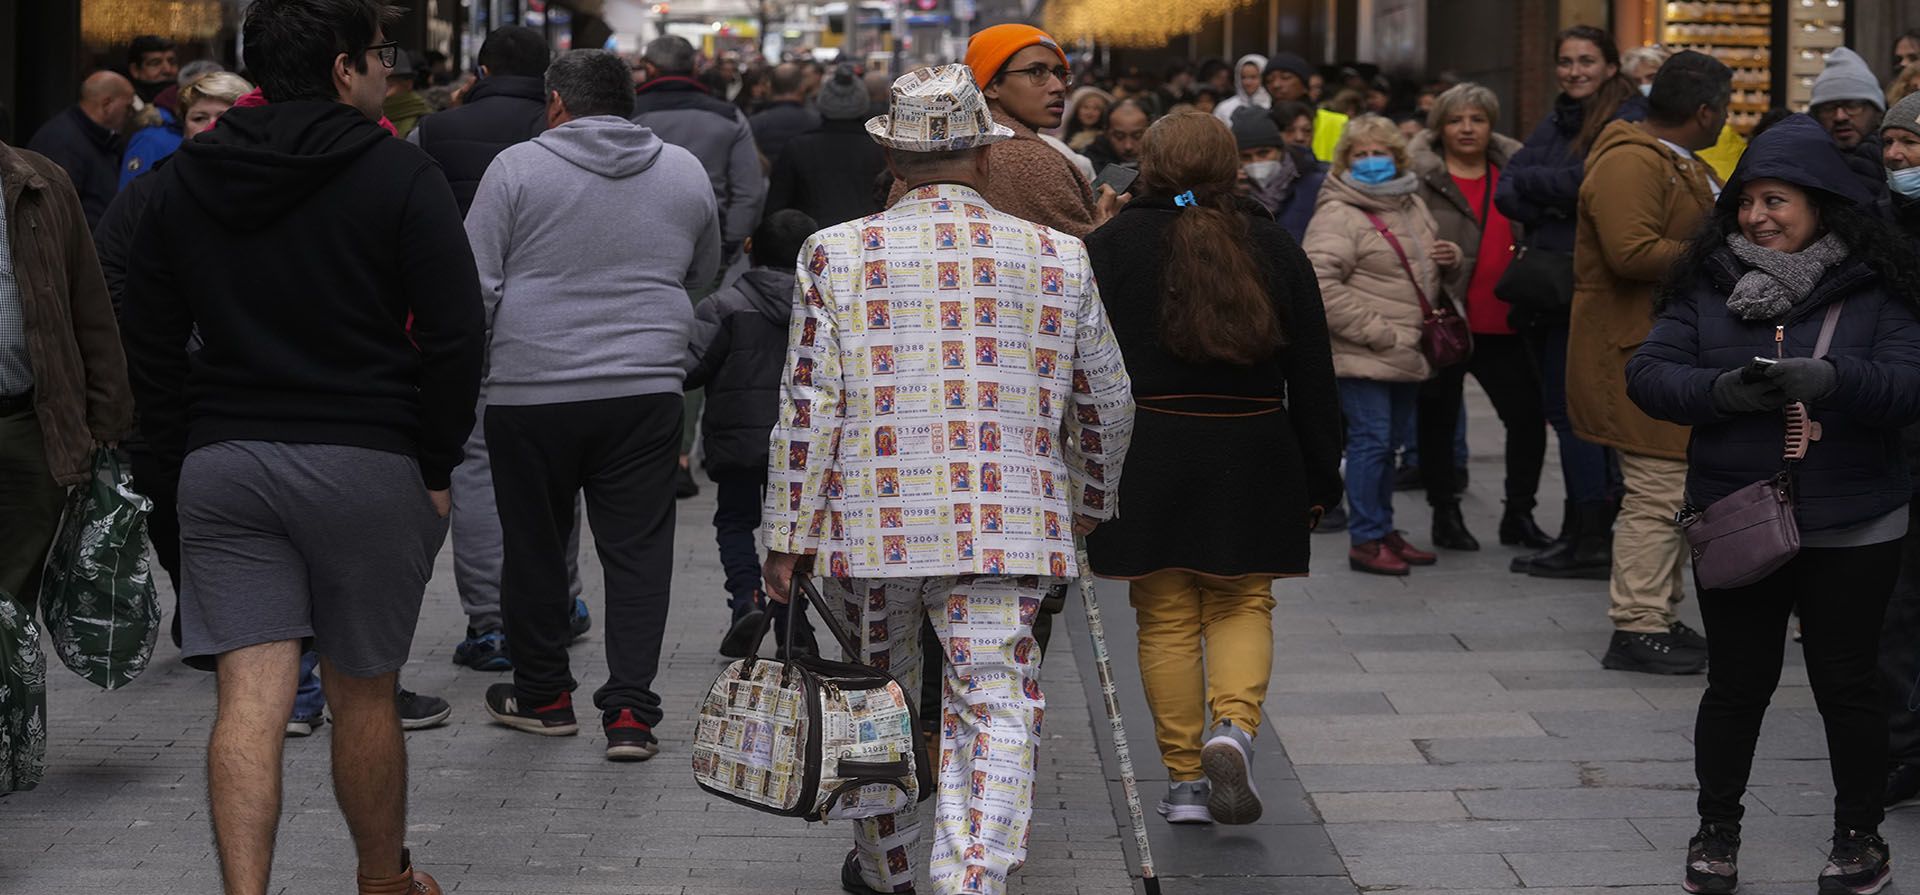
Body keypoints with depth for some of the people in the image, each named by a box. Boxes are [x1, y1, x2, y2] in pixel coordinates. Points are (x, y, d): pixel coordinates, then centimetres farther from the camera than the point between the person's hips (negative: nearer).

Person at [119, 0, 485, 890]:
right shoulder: (399, 175, -5)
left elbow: (147, 340, 12)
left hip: (222, 465, 3)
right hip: (368, 465, -3)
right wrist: (434, 466, 2)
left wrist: (188, 451, 15)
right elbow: (456, 337, -8)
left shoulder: (184, 179, 9)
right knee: (364, 694, 11)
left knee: (250, 695, -2)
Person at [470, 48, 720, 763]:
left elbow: (475, 285, -3)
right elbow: (704, 274, 22)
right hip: (647, 390, 2)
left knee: (535, 545, 12)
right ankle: (630, 711, -2)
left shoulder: (518, 168, -3)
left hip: (531, 389, -2)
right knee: (638, 550, 4)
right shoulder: (685, 173, 7)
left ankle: (542, 695, 23)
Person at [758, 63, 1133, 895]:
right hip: (1007, 529, -1)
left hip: (871, 522, 1)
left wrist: (786, 538, 2)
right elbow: (1106, 403, 12)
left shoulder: (835, 255, -1)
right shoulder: (1056, 257, 3)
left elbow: (808, 410, -4)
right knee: (995, 709, 1)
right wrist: (1090, 500, 28)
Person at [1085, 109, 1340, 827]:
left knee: (1167, 618, 6)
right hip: (1253, 457, 2)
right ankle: (1234, 726, -12)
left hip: (1147, 455, -1)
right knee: (1242, 604, 13)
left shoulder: (1111, 245, -1)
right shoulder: (1273, 247, 5)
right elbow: (1312, 373, 6)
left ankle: (1184, 781, 8)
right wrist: (1319, 477, 12)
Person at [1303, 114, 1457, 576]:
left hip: (1405, 354, 8)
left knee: (1385, 442, 15)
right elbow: (1320, 285, -22)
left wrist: (1448, 257, 5)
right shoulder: (1338, 215, -13)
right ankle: (1366, 541, 0)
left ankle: (1383, 530, 24)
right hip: (1364, 357, -8)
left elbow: (1423, 268, 31)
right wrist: (1377, 331, -20)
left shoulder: (1413, 205, 14)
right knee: (1371, 441, -7)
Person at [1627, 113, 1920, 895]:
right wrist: (1720, 390, -22)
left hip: (1851, 533, -2)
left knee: (1845, 683, 7)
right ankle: (1717, 831, 26)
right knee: (1739, 682, 9)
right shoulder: (1710, 285, 2)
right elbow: (1647, 374, -3)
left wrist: (1834, 379, -32)